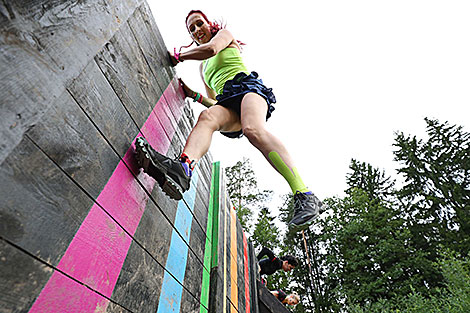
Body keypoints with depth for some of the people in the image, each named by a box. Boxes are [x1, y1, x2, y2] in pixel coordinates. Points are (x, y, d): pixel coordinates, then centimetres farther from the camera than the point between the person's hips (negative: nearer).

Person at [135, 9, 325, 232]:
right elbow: (214, 103, 32)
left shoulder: (224, 34, 25)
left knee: (253, 130, -37)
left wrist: (177, 56, 11)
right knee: (207, 117, -32)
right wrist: (194, 95, 18)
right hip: (227, 102, 4)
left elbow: (211, 48, -1)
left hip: (247, 87, -4)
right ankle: (182, 170, -63)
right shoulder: (203, 67, 37)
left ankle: (304, 196, -47)